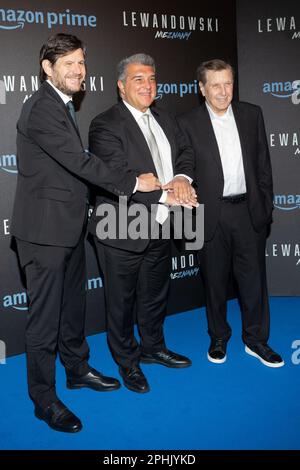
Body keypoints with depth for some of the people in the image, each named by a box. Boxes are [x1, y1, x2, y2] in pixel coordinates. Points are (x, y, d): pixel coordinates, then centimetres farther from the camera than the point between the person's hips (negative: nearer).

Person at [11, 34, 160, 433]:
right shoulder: (41, 109, -18)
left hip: (69, 225, 10)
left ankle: (78, 369, 39)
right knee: (45, 314, 1)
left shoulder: (63, 107, 15)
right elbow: (80, 162, -23)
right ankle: (44, 398, 15)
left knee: (73, 305, 21)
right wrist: (133, 182, -15)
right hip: (45, 228, -10)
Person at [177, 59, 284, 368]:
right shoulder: (188, 123, -3)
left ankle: (255, 339, 25)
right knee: (215, 280, 11)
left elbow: (263, 164, 8)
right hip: (211, 214, -2)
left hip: (249, 210, 2)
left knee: (254, 278, 9)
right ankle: (218, 338, 30)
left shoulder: (251, 115, 5)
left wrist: (266, 205, 6)